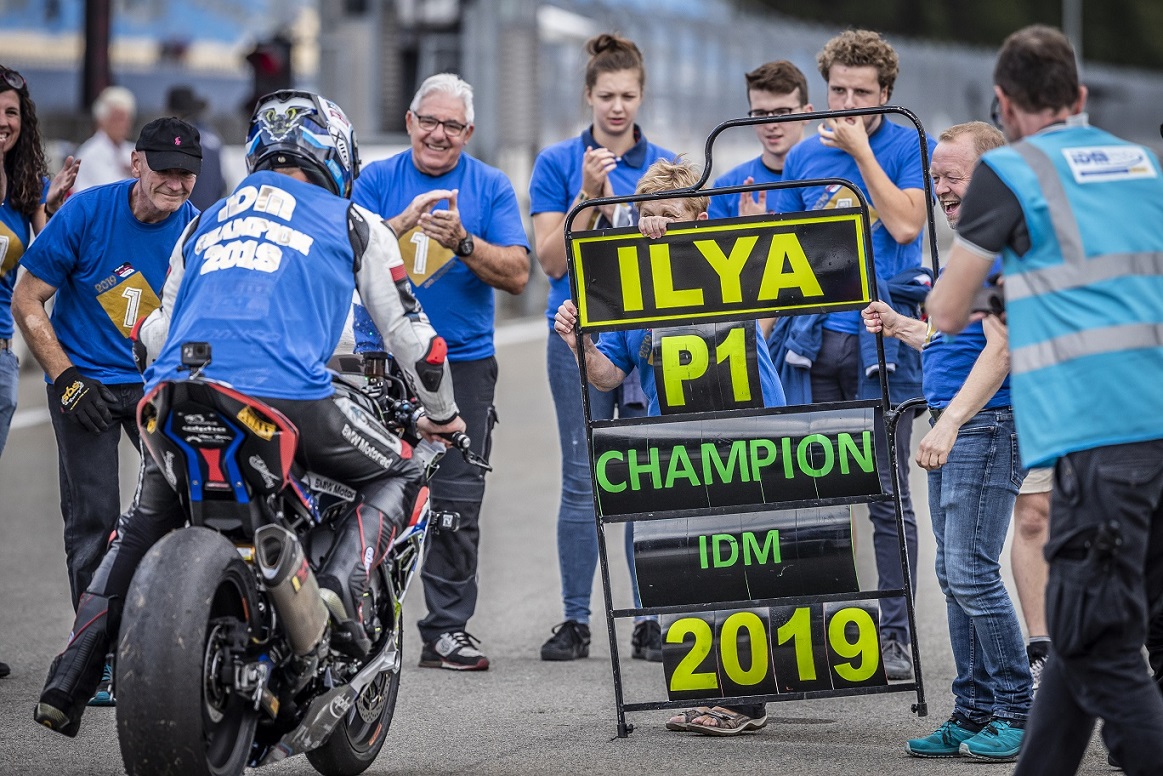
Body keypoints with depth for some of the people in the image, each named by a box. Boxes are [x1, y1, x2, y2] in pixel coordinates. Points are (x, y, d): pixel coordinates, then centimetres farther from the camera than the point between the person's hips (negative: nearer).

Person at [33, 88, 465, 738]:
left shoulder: (207, 223, 30)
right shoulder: (354, 224, 17)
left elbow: (158, 333, 35)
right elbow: (409, 333, 19)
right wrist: (443, 413, 37)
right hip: (283, 398, -4)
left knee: (142, 526, 29)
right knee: (399, 476, 18)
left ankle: (69, 682, 20)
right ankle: (340, 588, -9)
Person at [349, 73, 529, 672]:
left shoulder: (491, 187, 7)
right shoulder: (377, 180, 6)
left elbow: (516, 273, -2)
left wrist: (461, 240, -18)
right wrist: (406, 222, -20)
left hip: (463, 360, 1)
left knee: (457, 500, -1)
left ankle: (447, 629, 5)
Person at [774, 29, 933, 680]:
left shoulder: (908, 147, 0)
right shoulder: (805, 157, 12)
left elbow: (905, 224, -14)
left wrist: (860, 149, -11)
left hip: (882, 339, -4)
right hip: (815, 341, 4)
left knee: (888, 493, -3)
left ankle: (896, 636, 2)